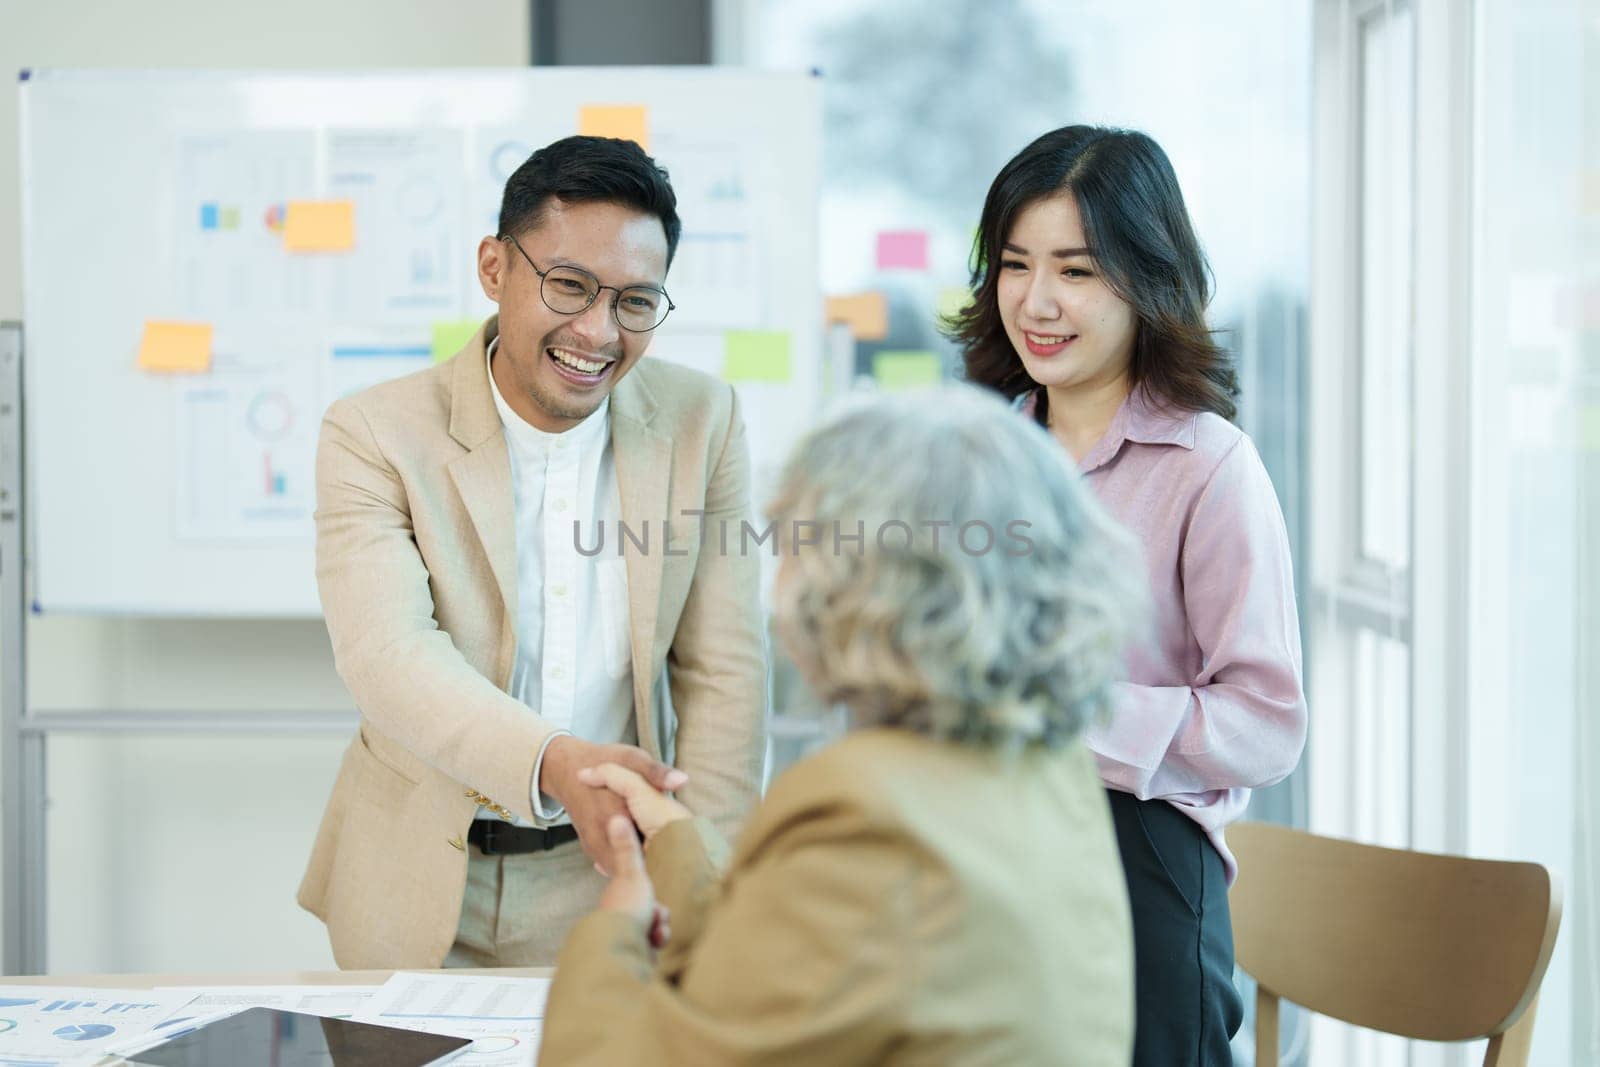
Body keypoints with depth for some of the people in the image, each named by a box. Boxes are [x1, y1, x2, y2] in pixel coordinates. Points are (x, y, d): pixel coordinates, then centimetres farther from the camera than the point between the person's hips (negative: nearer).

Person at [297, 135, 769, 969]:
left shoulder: (702, 423, 1)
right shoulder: (374, 435, -7)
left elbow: (723, 673, 3)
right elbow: (386, 652, -21)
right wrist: (554, 764, -38)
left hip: (610, 879, 1)